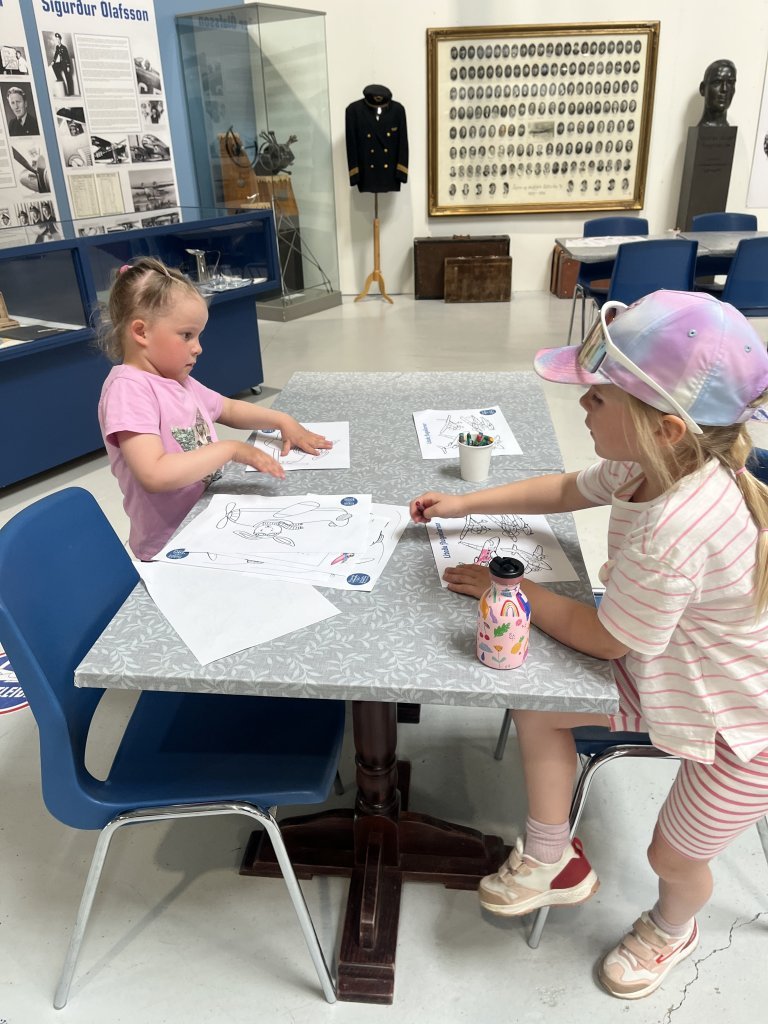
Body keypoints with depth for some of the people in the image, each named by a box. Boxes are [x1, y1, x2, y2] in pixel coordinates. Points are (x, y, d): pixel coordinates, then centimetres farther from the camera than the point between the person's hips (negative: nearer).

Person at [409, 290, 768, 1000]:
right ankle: (551, 863, 25)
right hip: (665, 670, 8)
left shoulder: (674, 532, -41)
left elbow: (600, 638, -25)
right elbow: (565, 489, 7)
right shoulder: (653, 466, -14)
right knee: (535, 706, 2)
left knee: (674, 854, 9)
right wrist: (462, 506, 4)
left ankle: (671, 929, 49)